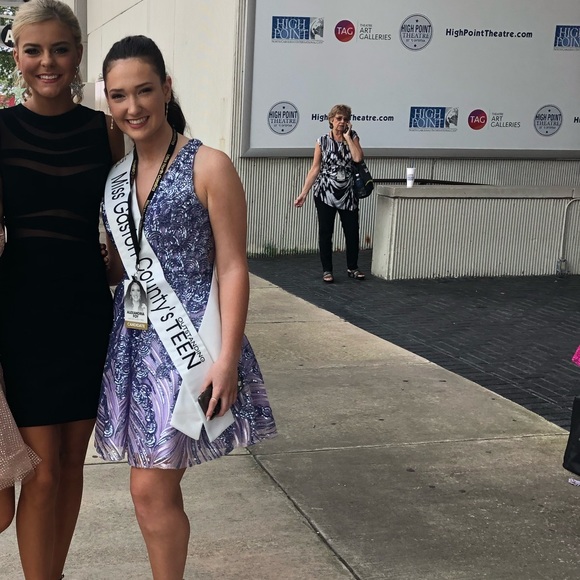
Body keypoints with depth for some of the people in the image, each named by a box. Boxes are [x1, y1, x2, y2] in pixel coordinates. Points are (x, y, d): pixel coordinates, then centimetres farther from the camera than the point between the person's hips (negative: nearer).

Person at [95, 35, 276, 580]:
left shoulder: (208, 167, -9)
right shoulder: (116, 176, 9)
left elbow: (233, 268, -11)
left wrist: (228, 357, -16)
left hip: (188, 341, -6)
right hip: (134, 341, 6)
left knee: (151, 491, -4)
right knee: (159, 489, 13)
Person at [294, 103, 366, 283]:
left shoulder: (352, 136, 4)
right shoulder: (322, 141, -1)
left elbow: (358, 158, -14)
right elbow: (315, 168, -1)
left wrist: (347, 137, -10)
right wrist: (303, 193, -6)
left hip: (348, 193, 2)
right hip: (325, 193, -2)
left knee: (352, 231, 6)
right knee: (325, 232, 2)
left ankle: (352, 267, 23)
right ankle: (327, 270, 14)